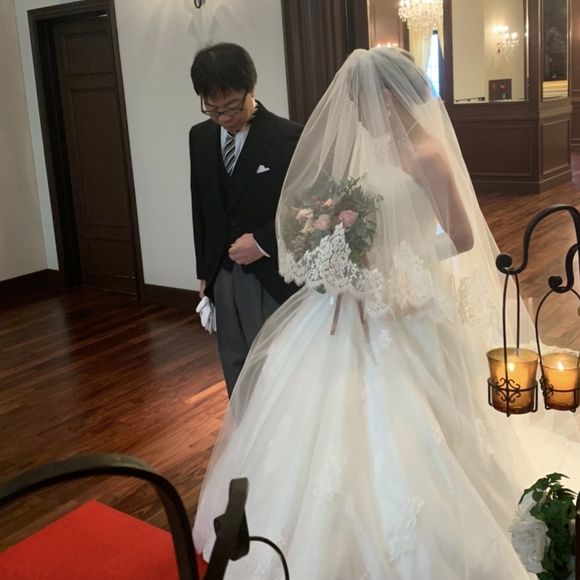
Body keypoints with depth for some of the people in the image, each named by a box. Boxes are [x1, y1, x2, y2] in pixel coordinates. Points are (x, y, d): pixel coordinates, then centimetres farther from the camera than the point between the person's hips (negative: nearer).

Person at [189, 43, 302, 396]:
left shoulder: (289, 137, -12)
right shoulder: (200, 137, 6)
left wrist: (263, 242, -18)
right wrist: (205, 272, 14)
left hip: (270, 278, -5)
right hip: (223, 278, 6)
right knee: (237, 375, 15)